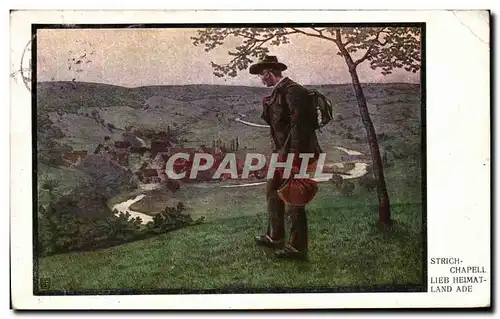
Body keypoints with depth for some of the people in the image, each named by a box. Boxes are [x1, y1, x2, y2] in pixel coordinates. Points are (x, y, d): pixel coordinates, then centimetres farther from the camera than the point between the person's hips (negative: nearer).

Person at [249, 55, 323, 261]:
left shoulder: (292, 91, -18)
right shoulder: (278, 92, 13)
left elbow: (299, 124, -23)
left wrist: (295, 156, -24)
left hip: (295, 153, -11)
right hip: (283, 152, 11)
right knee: (273, 191, 19)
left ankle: (298, 248, 7)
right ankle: (274, 237, 33)